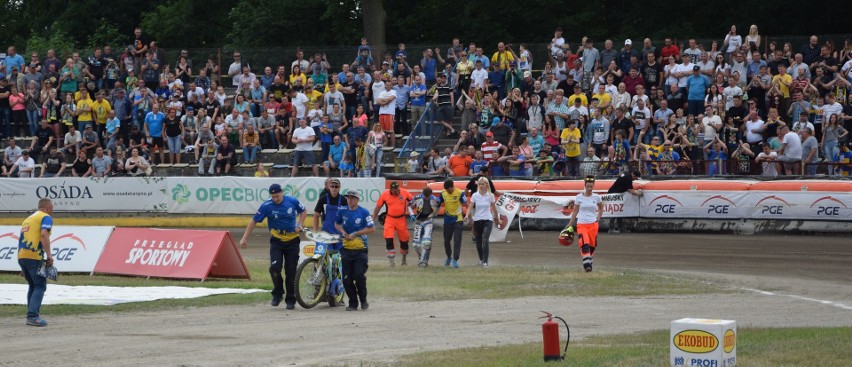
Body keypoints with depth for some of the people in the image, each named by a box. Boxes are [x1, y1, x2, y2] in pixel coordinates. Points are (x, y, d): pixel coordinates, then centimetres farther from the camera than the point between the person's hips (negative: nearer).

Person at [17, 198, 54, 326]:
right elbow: (44, 234, -16)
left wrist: (23, 267, 26)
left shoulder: (28, 219, 26)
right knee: (40, 286, -6)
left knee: (33, 285, 20)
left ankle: (31, 315, 17)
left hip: (21, 256, 8)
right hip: (34, 256, -8)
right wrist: (49, 255, -18)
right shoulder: (46, 217, 2)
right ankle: (33, 316, -20)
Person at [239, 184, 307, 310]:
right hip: (276, 241, -1)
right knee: (275, 267, -19)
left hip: (292, 241, 1)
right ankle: (277, 293, 4)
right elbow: (254, 221, -4)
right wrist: (245, 238, -6)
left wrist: (299, 225, -4)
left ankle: (290, 299, 12)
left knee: (291, 271, 0)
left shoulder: (292, 201, -6)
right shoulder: (267, 206, -10)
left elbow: (303, 212, 13)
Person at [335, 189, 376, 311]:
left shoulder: (363, 212, -4)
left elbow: (372, 228, -5)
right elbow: (337, 224, 21)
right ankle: (353, 303, 14)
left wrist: (355, 234, -13)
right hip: (346, 249, 3)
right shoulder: (342, 211, 5)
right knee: (347, 279, 0)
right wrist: (343, 232, -1)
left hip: (360, 249, -3)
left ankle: (363, 300, 9)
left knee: (359, 276, -13)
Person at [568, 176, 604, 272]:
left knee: (592, 245, 5)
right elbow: (575, 211, 7)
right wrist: (570, 224, 4)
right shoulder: (579, 197, 0)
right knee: (584, 243, -21)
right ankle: (586, 264, -26)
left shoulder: (596, 197, 3)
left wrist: (598, 218, 7)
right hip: (581, 224, -2)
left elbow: (601, 208, 21)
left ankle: (589, 262, 24)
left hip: (593, 224, 2)